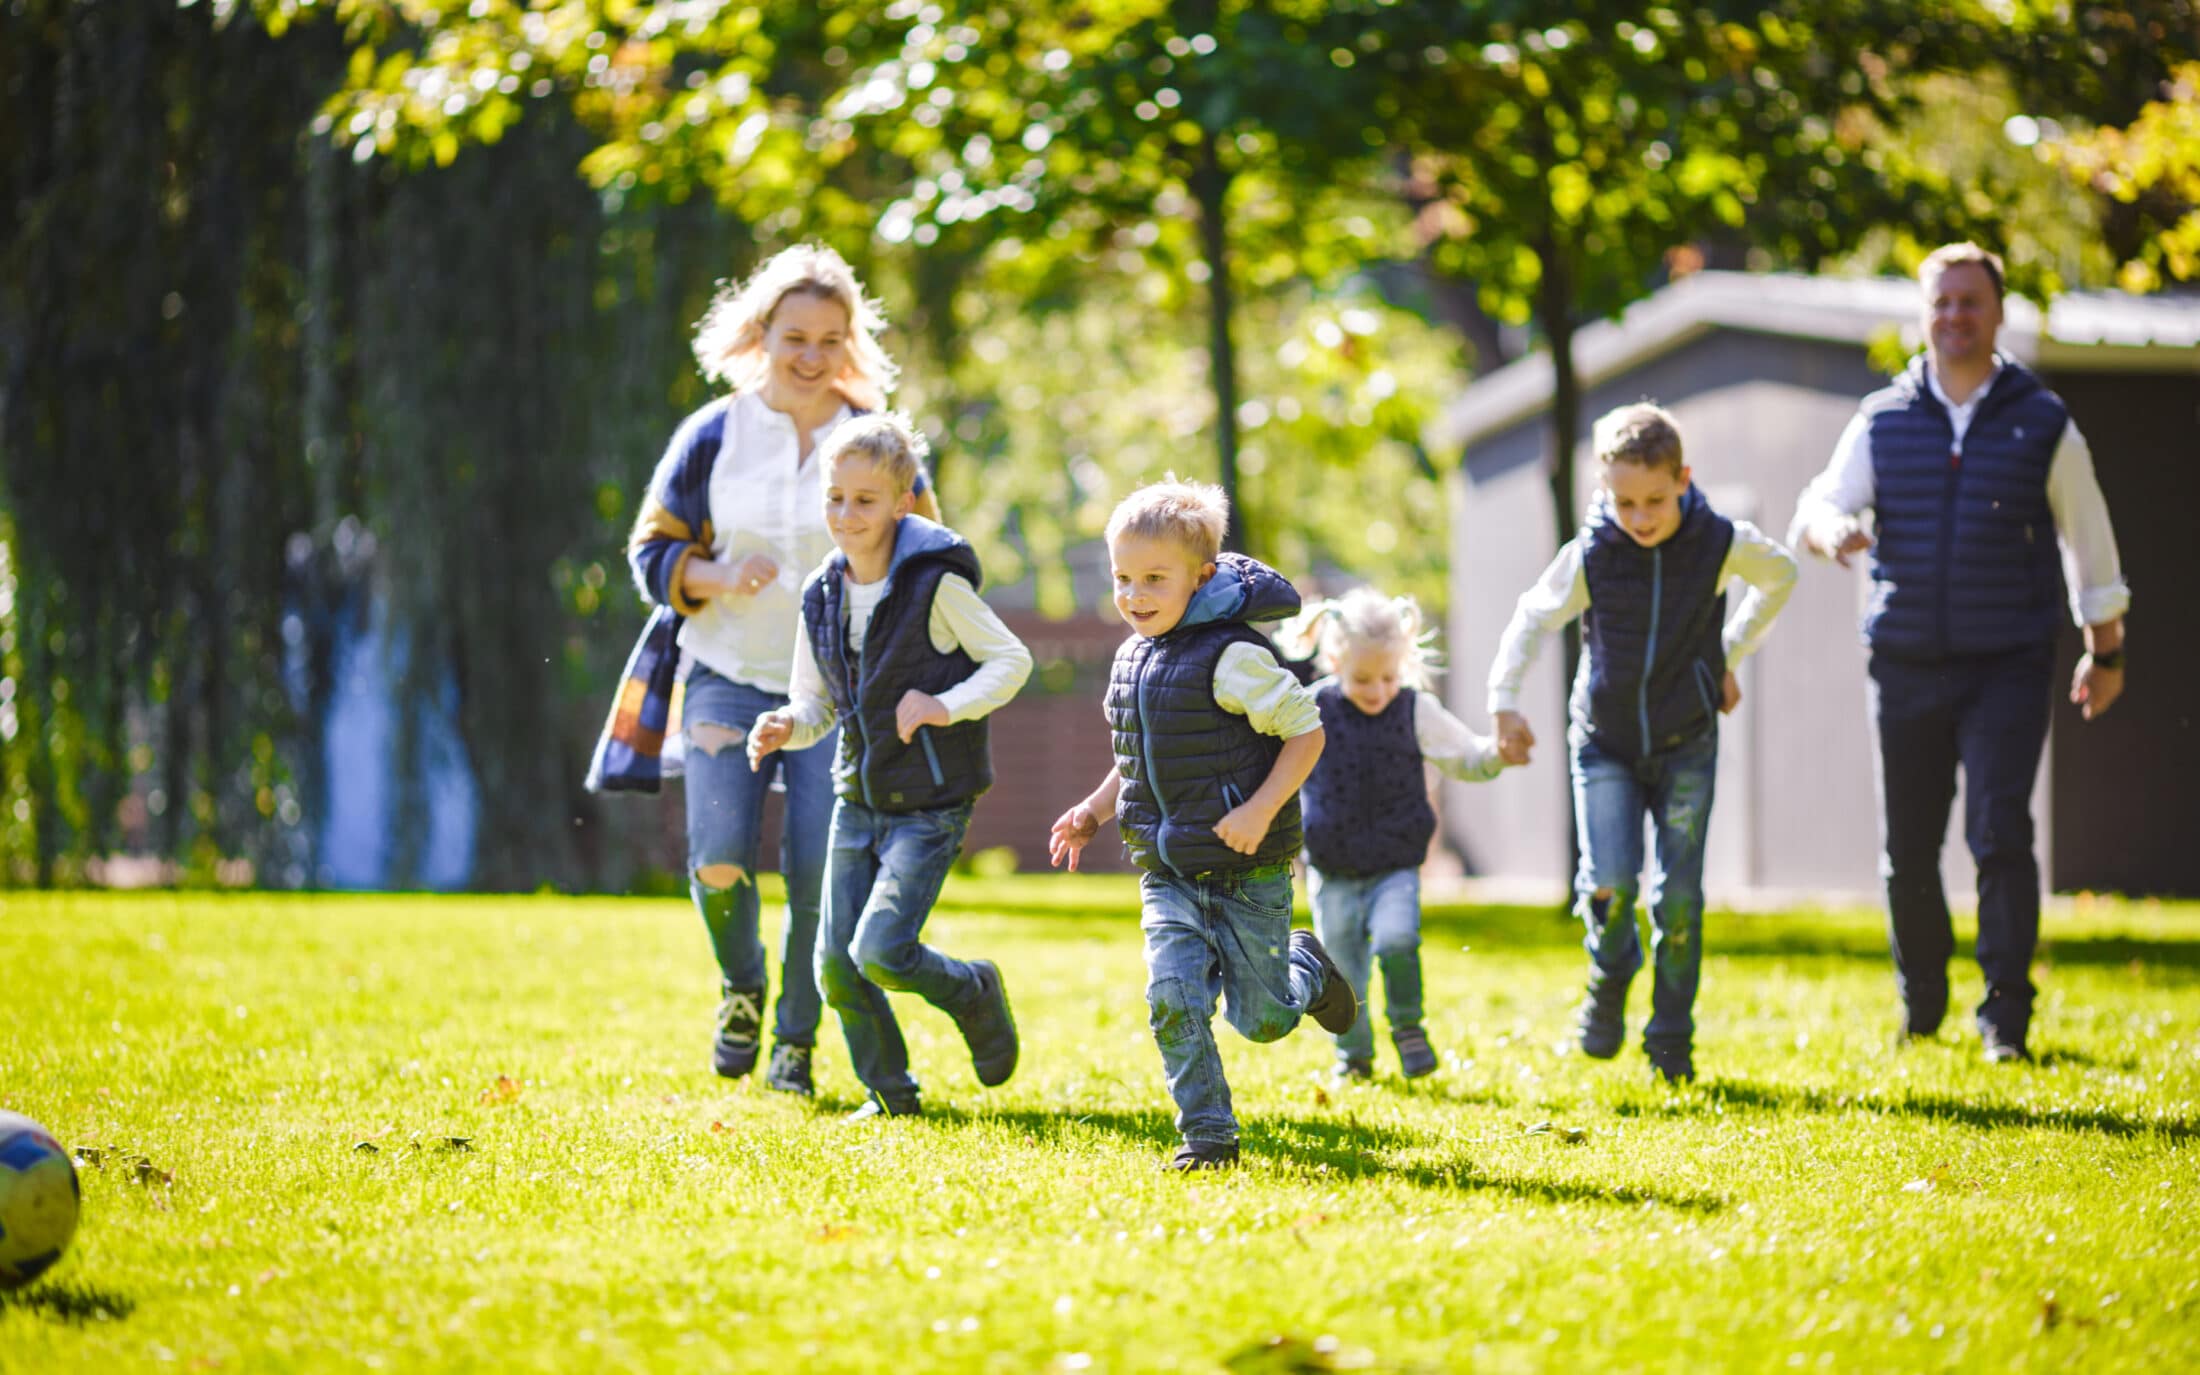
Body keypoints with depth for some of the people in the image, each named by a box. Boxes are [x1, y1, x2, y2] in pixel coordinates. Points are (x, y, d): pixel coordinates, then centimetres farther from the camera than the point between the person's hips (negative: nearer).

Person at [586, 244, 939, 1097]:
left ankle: (796, 1041, 11)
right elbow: (653, 551, 7)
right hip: (725, 675, 0)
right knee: (719, 858, -14)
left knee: (819, 870, -9)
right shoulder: (712, 436, 1)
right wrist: (720, 579, -14)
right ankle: (741, 987, 19)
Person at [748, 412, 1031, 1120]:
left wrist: (947, 706, -20)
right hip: (858, 799, 6)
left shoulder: (935, 583, -13)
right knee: (837, 965, 3)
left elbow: (1012, 660, -6)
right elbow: (817, 703, 12)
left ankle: (974, 992, 14)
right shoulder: (821, 596, 4)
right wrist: (785, 727, -10)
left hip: (930, 803, -6)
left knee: (881, 952, -17)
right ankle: (890, 1092, 22)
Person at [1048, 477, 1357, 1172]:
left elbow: (1306, 732, -15)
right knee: (1174, 999, -11)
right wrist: (1095, 809, 8)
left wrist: (1260, 810, -24)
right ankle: (1207, 1134, -2)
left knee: (1261, 1019, 5)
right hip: (1168, 873, 5)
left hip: (1248, 871, -5)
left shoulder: (1232, 657, -17)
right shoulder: (1132, 660, 7)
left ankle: (1306, 969, 38)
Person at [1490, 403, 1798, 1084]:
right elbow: (1532, 620, 1)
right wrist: (1504, 705, -4)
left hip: (1686, 744, 0)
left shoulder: (1721, 543, -13)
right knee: (1609, 883, -15)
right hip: (1604, 740, 0)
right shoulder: (1590, 555, -14)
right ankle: (1609, 978, 17)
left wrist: (1729, 656, 10)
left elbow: (1780, 577, 9)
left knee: (1678, 896, -3)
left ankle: (1672, 1042, 11)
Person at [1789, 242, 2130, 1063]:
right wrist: (1830, 529, -26)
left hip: (2008, 665, -2)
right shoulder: (1881, 421, 5)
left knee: (1999, 833, -14)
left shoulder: (2043, 424, 1)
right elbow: (1817, 509, 0)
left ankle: (2006, 1013, -6)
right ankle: (1920, 1002, 26)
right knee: (1907, 848, 7)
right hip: (1905, 662, 2)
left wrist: (2104, 651, 15)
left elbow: (2088, 540, 10)